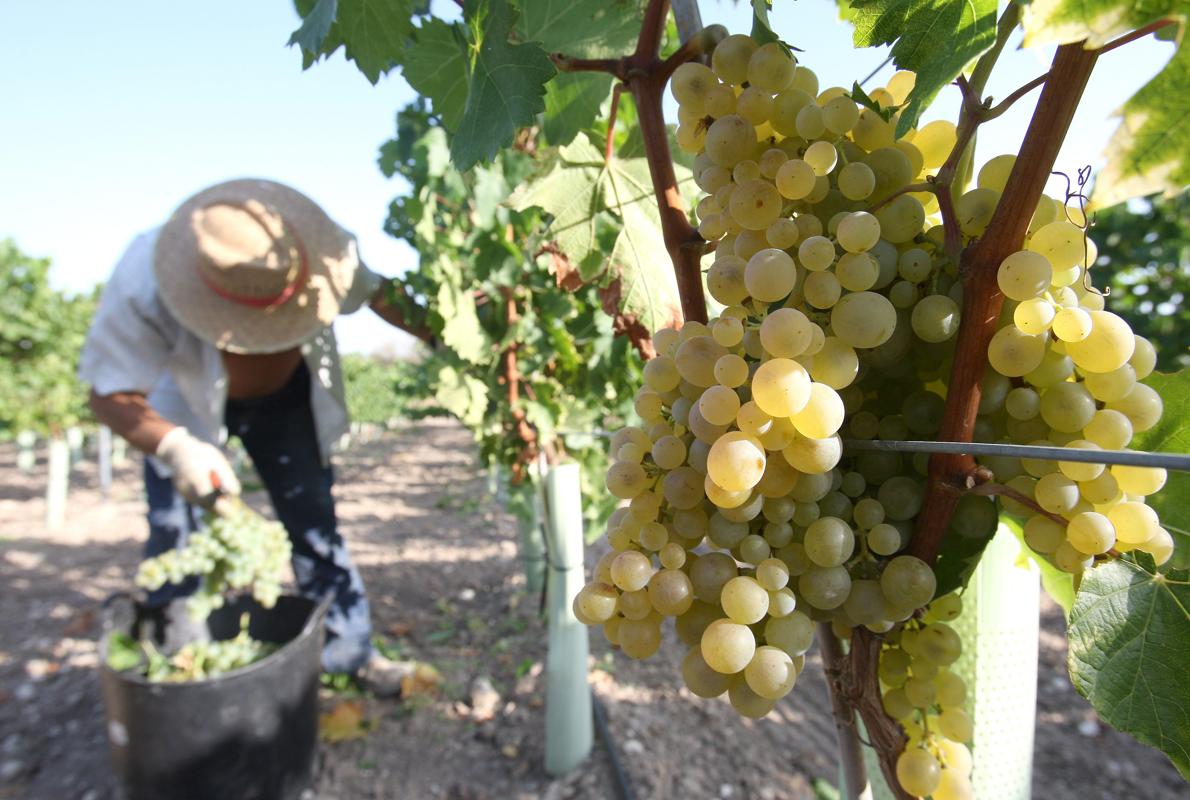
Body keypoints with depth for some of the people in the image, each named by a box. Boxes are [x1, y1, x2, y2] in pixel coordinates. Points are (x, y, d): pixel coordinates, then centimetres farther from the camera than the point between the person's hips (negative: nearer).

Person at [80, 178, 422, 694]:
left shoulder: (323, 250, -33)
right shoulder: (142, 287, -37)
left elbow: (378, 294, -14)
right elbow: (112, 395, -30)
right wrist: (174, 446, -50)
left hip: (286, 394, 2)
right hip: (183, 402, -1)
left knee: (315, 522, 4)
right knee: (176, 540, -8)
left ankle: (351, 653, 18)